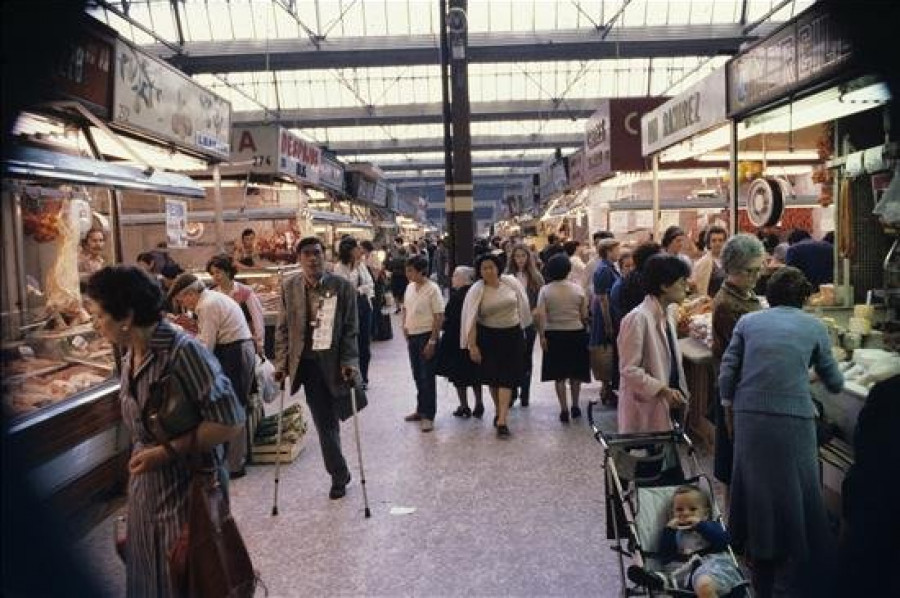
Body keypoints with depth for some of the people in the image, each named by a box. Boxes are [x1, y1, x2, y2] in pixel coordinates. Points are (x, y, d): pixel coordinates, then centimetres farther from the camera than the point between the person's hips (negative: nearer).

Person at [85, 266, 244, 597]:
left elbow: (229, 423, -22)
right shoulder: (130, 357, 4)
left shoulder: (183, 351, -21)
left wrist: (167, 451, -22)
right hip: (144, 494, 7)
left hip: (187, 495, -7)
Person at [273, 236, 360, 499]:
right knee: (324, 424, 8)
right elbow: (283, 328, 5)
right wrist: (282, 363, -2)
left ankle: (339, 473, 27)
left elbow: (350, 329, -4)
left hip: (334, 362, -2)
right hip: (307, 362, 2)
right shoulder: (289, 287, 2)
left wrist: (350, 362, -14)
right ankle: (339, 475, 24)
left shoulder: (342, 286, -4)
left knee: (329, 422, 6)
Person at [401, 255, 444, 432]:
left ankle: (428, 415, 7)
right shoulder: (410, 287, 7)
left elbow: (439, 317, -15)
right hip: (412, 336, 7)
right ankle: (421, 409, 29)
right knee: (417, 376, 15)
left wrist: (432, 341, -17)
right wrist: (405, 328, 6)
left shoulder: (432, 289, -14)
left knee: (427, 377, -1)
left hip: (426, 336, -7)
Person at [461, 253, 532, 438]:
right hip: (488, 337, -1)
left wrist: (522, 329, 17)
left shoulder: (511, 282, -4)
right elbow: (471, 319, -12)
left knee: (507, 377, -5)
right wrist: (472, 345, -16)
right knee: (493, 376, 10)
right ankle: (498, 410, 32)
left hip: (512, 335, 1)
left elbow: (522, 305, 10)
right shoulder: (477, 290, -10)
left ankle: (502, 420, -7)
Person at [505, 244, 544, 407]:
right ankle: (512, 393, 8)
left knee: (527, 357, 8)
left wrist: (533, 313, -8)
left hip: (529, 322, 1)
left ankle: (525, 393, 15)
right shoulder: (507, 276, 1)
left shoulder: (536, 277, 5)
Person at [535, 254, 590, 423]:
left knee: (559, 374, 7)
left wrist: (542, 336, -8)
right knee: (575, 373, 17)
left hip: (554, 335, -1)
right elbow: (584, 316, -2)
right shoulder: (578, 289, -4)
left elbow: (540, 316, -14)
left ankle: (564, 409, 6)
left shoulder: (545, 290, -7)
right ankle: (575, 406, 26)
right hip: (576, 333, 1)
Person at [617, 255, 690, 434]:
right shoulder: (638, 318, -17)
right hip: (645, 409, -8)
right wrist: (663, 390, -22)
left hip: (667, 405, 8)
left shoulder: (667, 316, 11)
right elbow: (629, 369, -18)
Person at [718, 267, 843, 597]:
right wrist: (836, 379, 37)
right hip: (794, 419, -2)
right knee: (798, 493, 9)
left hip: (750, 417, 2)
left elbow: (727, 371, 5)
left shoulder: (748, 321, 10)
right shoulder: (814, 327, 8)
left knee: (757, 488, 16)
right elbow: (833, 381, 14)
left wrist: (729, 410, 15)